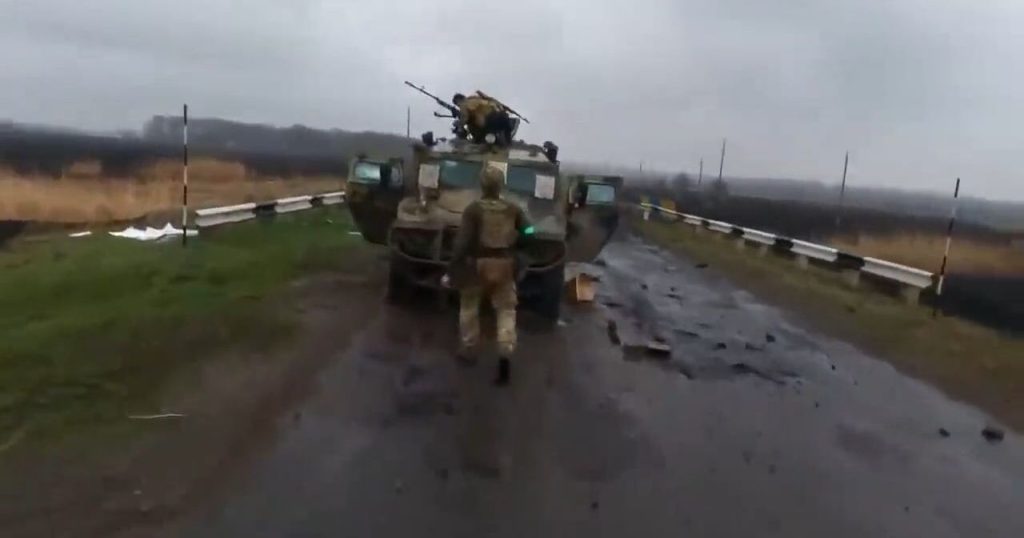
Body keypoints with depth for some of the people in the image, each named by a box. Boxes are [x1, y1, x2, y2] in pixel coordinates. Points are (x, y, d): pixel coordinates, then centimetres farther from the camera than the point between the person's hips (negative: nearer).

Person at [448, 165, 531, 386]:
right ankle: (505, 353, -6)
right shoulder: (514, 210, -1)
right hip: (504, 265, 2)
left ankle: (469, 350, 28)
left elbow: (462, 243, -16)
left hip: (478, 264, -2)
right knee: (506, 309, 9)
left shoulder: (473, 210, -12)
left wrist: (451, 270, -12)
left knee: (469, 306, 18)